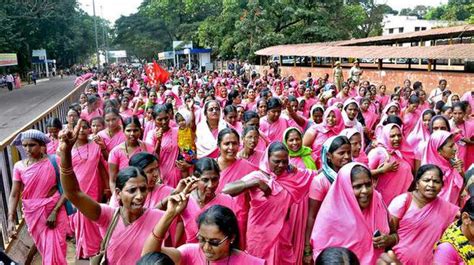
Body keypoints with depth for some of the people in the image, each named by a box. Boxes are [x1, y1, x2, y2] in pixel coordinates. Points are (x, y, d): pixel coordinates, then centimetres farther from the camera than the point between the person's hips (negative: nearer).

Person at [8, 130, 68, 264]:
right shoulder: (19, 166, -4)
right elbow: (14, 195, -3)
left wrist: (54, 212, -16)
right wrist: (11, 220, -14)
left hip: (54, 210, -2)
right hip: (32, 213, 3)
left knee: (55, 250, 1)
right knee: (44, 249, 17)